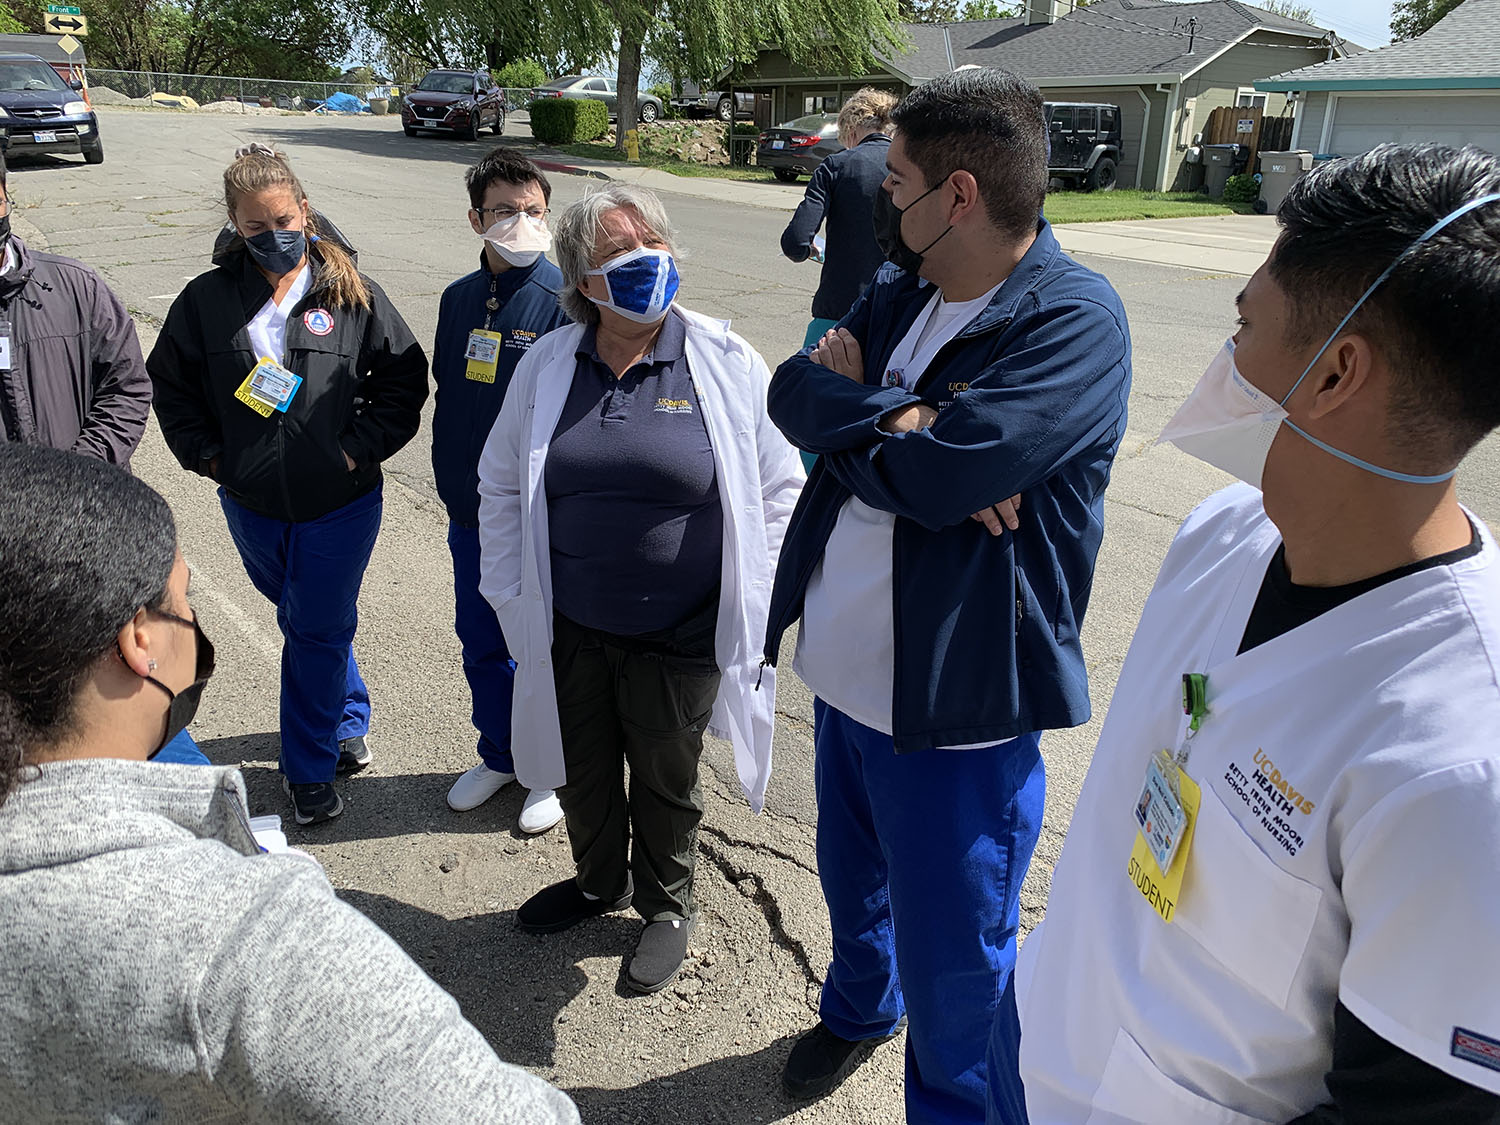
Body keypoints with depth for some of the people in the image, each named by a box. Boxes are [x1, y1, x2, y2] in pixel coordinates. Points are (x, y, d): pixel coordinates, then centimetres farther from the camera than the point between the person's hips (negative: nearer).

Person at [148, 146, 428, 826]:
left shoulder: (351, 294, -6)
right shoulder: (208, 299, -2)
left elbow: (405, 378, 0)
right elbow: (171, 384, 9)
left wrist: (361, 446, -9)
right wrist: (207, 454, -1)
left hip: (340, 502, -3)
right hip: (251, 504, 3)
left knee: (318, 632, 5)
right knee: (304, 621, 19)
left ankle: (309, 769, 21)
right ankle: (348, 722, 43)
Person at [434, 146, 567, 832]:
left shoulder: (565, 301, -12)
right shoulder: (459, 299, 5)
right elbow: (446, 396, 14)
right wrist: (451, 482, 12)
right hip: (470, 516, 6)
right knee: (480, 645, 17)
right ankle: (499, 756, 39)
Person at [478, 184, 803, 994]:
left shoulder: (728, 364, -9)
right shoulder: (546, 366, -1)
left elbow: (779, 490, -3)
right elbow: (501, 485, 9)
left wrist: (750, 605, -6)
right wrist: (512, 596, 5)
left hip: (681, 639, -3)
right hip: (569, 632, 3)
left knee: (665, 784, 17)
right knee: (583, 774, 22)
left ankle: (667, 907, 44)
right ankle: (598, 882, 51)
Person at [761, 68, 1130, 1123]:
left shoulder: (1076, 320, -19)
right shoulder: (898, 295, 5)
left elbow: (935, 475, -29)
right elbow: (792, 393, -6)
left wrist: (853, 401, -11)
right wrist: (902, 421, -23)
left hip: (956, 713, -7)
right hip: (842, 677, 8)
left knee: (953, 975, 9)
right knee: (851, 882, 30)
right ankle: (858, 1006, 58)